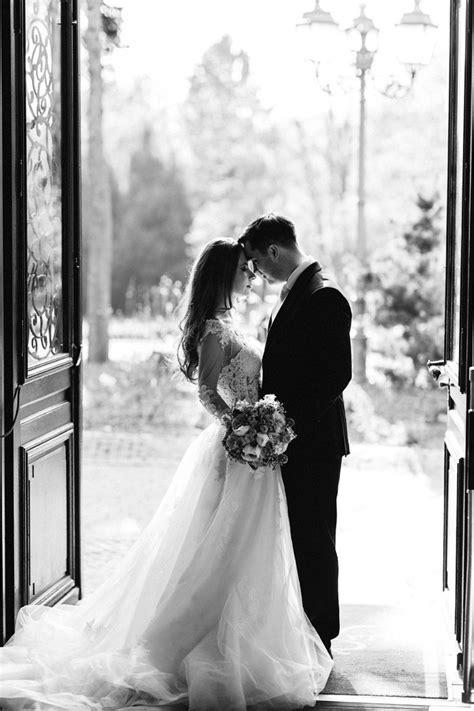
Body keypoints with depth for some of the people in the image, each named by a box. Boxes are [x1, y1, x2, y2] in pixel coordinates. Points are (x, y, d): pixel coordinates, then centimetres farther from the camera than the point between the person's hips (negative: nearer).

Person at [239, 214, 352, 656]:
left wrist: (291, 421, -22)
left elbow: (338, 375, -21)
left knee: (314, 540, -1)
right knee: (302, 538, 15)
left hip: (313, 442, -9)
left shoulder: (324, 297, -17)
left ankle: (319, 642, 8)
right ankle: (311, 631, 24)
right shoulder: (293, 293, 14)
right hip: (291, 440, 9)